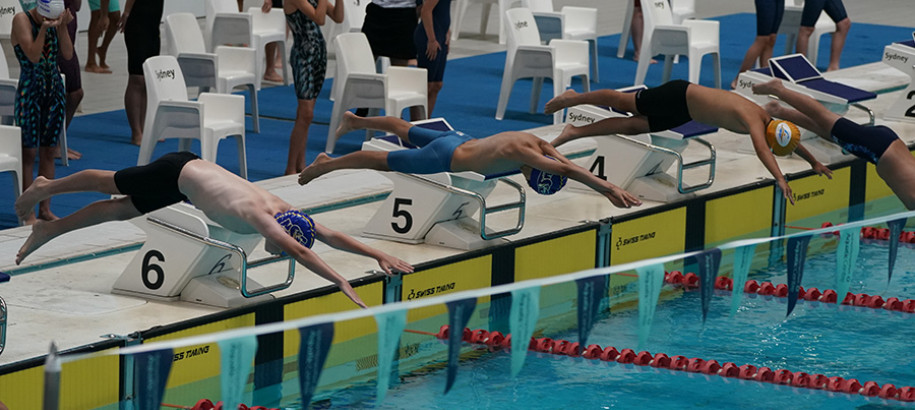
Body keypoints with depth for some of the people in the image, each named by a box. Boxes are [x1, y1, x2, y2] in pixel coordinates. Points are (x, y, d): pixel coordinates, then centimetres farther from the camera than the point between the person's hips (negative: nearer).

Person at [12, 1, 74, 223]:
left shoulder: (55, 22, 3)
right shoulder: (22, 20, -11)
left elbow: (68, 54, -4)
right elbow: (33, 56, -19)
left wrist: (62, 27, -13)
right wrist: (44, 28, -27)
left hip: (54, 90, 5)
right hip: (30, 93, -5)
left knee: (49, 151, 8)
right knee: (28, 153, -1)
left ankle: (45, 209, 15)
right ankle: (26, 212, 3)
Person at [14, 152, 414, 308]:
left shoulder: (284, 210, -18)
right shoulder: (257, 216, -39)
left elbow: (330, 236, -14)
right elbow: (296, 250, -52)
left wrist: (379, 255, -22)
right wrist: (340, 283, -56)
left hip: (193, 170, 6)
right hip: (178, 172, -6)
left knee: (117, 210, 19)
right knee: (109, 185, 17)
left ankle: (47, 230, 34)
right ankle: (46, 187, 40)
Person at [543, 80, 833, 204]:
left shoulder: (769, 119, -3)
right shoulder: (754, 121, -29)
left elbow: (792, 141, 15)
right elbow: (760, 147, -47)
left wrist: (815, 163, 15)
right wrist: (779, 179, -55)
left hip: (681, 113, 7)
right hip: (679, 97, -7)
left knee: (632, 126, 13)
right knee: (624, 103, 5)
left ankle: (575, 132, 21)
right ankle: (574, 98, 19)